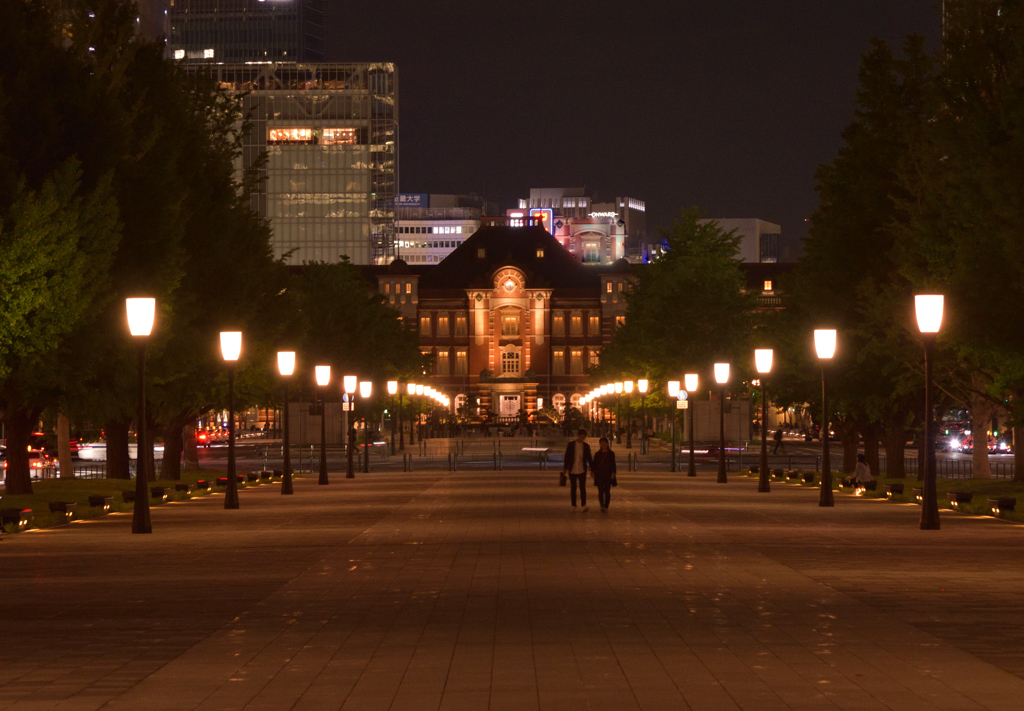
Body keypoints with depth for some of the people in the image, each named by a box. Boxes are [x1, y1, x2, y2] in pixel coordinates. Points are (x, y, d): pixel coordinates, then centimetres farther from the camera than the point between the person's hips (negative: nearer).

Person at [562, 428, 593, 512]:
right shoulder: (571, 445, 2)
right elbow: (567, 457, 3)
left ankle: (584, 505, -11)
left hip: (582, 470, 0)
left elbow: (589, 458, 10)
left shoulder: (586, 446, 5)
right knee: (573, 488, 5)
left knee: (582, 488, -8)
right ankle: (573, 506, 10)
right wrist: (565, 468, -2)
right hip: (572, 470, 0)